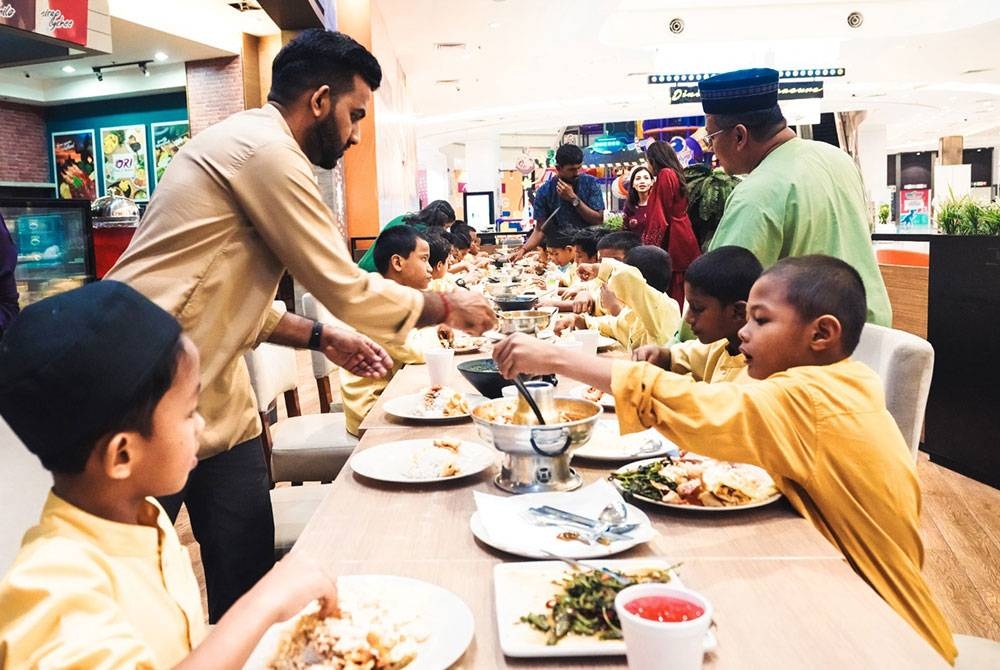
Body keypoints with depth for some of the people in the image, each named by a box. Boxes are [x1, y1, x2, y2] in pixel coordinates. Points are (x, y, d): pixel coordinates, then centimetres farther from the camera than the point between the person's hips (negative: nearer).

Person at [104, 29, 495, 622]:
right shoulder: (266, 150, -15)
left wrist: (324, 338, 9)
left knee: (250, 570, 11)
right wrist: (448, 306, 0)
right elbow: (348, 290, -14)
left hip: (215, 396, 9)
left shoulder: (246, 147, 16)